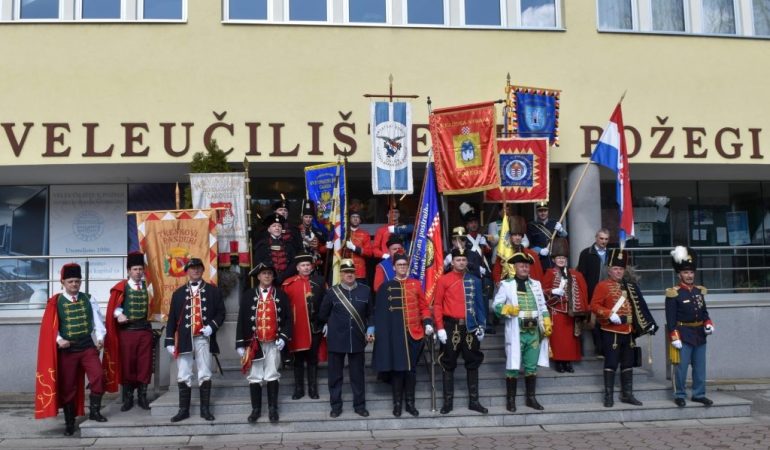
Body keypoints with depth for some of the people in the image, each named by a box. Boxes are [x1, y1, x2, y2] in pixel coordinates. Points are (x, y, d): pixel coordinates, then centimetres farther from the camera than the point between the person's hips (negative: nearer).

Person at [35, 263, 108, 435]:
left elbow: (97, 319, 2)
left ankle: (94, 411, 5)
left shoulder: (88, 299, 5)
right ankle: (69, 423, 19)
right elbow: (50, 326, -1)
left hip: (88, 347, 1)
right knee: (67, 386, 6)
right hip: (67, 350, -1)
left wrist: (100, 337, -12)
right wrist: (59, 340, -17)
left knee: (98, 376, -15)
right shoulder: (55, 302, 0)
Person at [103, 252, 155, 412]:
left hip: (145, 330, 2)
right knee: (127, 364, 5)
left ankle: (142, 397, 15)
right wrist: (119, 314, -22)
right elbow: (113, 306, -4)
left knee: (145, 364, 4)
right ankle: (128, 398, 15)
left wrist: (147, 318, 0)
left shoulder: (147, 286, 7)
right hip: (126, 331, -2)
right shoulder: (121, 287, -1)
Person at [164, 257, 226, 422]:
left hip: (203, 339, -1)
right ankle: (184, 410, 14)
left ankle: (205, 409, 11)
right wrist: (170, 341, 2)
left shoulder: (213, 291, 7)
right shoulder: (178, 293, 11)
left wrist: (212, 326, -12)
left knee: (205, 375, 3)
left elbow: (221, 312, 6)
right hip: (184, 340, 1)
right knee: (183, 376, 5)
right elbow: (172, 318, 8)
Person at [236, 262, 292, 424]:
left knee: (272, 376, 4)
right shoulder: (248, 295, 3)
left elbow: (288, 318, 4)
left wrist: (284, 337, -8)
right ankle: (256, 409, 16)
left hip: (273, 343, 0)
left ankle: (273, 409, 13)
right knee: (254, 377, 6)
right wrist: (240, 343, -4)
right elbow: (242, 320, 1)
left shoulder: (281, 295, 4)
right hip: (253, 343, 0)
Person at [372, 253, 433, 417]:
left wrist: (428, 323, -5)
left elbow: (424, 306, 8)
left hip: (414, 333, 2)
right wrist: (375, 330, -4)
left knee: (411, 368, 7)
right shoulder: (386, 286, 2)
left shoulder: (416, 284, 7)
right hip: (394, 334, -2)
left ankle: (410, 402, 17)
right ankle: (397, 403, 14)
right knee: (396, 368, 3)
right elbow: (380, 311, 1)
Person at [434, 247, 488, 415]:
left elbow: (480, 304, 10)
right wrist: (440, 328, -11)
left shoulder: (475, 280, 8)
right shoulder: (444, 280, -3)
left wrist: (481, 326, 3)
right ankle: (448, 401, 11)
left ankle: (473, 401, 17)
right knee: (448, 365, 2)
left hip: (470, 327, 3)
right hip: (451, 327, -3)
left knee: (473, 363, 8)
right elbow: (437, 305, -4)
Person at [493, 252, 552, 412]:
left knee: (532, 367, 9)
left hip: (534, 332, 4)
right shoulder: (506, 284, -1)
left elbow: (542, 306, 15)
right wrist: (508, 309, -20)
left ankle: (531, 398, 20)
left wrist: (547, 324, 4)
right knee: (513, 366, 0)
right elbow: (496, 305, -2)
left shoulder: (536, 284, 14)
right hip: (516, 332, -4)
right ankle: (510, 399, 9)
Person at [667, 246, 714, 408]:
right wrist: (674, 338, -16)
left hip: (700, 335, 6)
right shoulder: (673, 293, -10)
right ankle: (679, 395, 9)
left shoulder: (699, 291, 10)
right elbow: (671, 318, -12)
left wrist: (708, 323, -2)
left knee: (700, 367, 11)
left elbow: (704, 312, 18)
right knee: (681, 366, -2)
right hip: (683, 335, -6)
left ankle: (699, 394, 22)